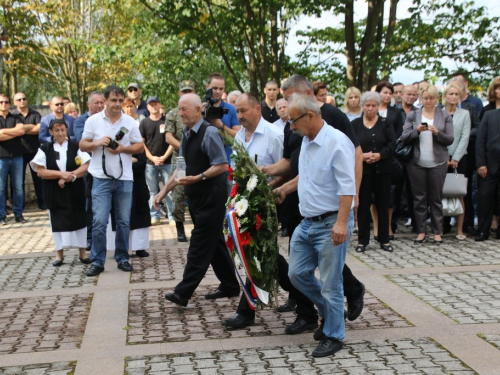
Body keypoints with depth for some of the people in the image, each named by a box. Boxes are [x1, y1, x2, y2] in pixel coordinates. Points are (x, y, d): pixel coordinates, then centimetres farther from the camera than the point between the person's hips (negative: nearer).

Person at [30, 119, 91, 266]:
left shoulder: (75, 146, 2)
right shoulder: (45, 149, 2)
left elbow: (86, 166, -4)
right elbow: (41, 171, -4)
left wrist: (70, 176, -17)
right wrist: (61, 174, -15)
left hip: (75, 191, 0)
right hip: (55, 192, 0)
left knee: (79, 219, 4)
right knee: (58, 221, 4)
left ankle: (82, 252, 13)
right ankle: (59, 254, 12)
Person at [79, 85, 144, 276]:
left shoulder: (130, 122, 4)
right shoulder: (93, 121, 2)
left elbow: (140, 146, 7)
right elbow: (83, 145, 5)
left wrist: (123, 148, -11)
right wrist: (97, 143, -15)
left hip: (125, 178, 2)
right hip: (101, 178, -2)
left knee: (124, 221, 7)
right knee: (99, 221, -5)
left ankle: (122, 258, 19)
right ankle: (97, 261, 4)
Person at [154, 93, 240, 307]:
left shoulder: (209, 133, -15)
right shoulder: (186, 134, 11)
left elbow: (222, 166, -18)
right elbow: (182, 168, 17)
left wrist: (197, 178, -27)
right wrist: (165, 190, 11)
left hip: (211, 197, -9)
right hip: (196, 197, 9)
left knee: (200, 244, -7)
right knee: (214, 242, 14)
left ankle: (184, 292, -8)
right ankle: (229, 286, 25)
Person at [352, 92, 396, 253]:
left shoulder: (385, 123, 5)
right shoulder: (355, 124, 5)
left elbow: (392, 144, -3)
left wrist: (380, 155, -17)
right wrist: (362, 156, -16)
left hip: (382, 169, 1)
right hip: (362, 170, 0)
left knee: (383, 204, 6)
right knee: (363, 204, 2)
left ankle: (384, 240, 14)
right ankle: (362, 240, 10)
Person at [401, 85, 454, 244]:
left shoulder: (445, 116, 5)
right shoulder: (412, 115, 5)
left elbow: (450, 140, 0)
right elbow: (404, 138, -1)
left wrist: (437, 132, -17)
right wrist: (417, 130, -17)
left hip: (438, 163, 0)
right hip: (416, 163, 0)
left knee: (436, 198, 3)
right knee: (419, 198, 4)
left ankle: (437, 231, 10)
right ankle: (421, 231, 12)